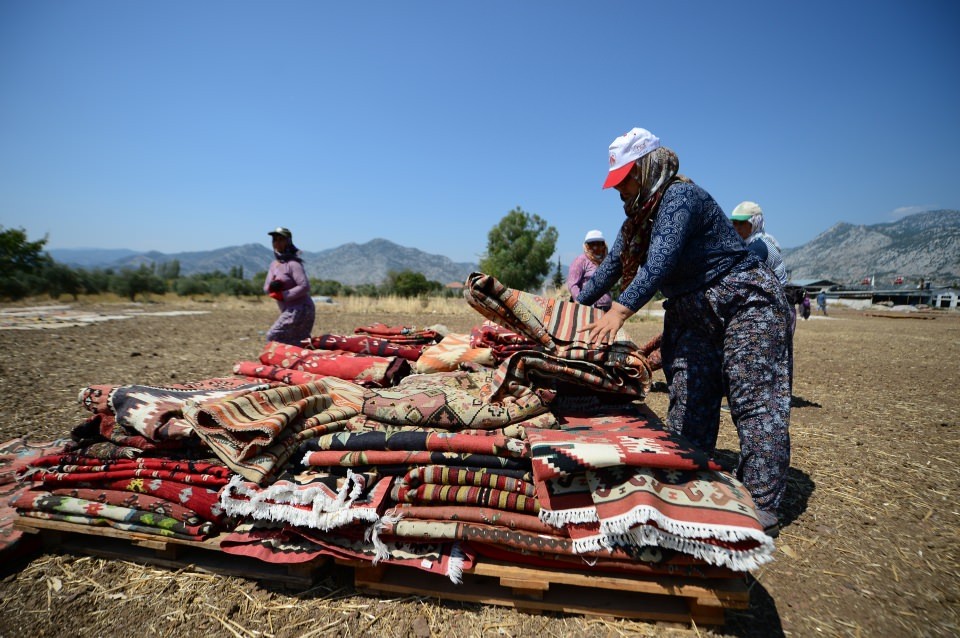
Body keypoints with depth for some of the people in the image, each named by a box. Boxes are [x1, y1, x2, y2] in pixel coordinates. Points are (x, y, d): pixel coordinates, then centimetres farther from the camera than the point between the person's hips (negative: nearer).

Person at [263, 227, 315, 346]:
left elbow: (305, 286, -21)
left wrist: (283, 295, -18)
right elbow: (266, 287, 12)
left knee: (273, 336, -10)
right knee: (301, 344, 12)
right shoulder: (274, 264, 14)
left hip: (300, 309, -9)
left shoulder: (293, 263, -12)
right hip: (290, 310, 9)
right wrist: (272, 287, -11)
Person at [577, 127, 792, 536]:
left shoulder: (680, 196, -19)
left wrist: (620, 310, -44)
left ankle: (762, 506, 2)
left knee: (754, 403, -6)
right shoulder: (638, 214, 8)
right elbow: (612, 265, 10)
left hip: (745, 304, -8)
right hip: (692, 315, 8)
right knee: (688, 404, 4)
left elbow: (660, 261, -34)